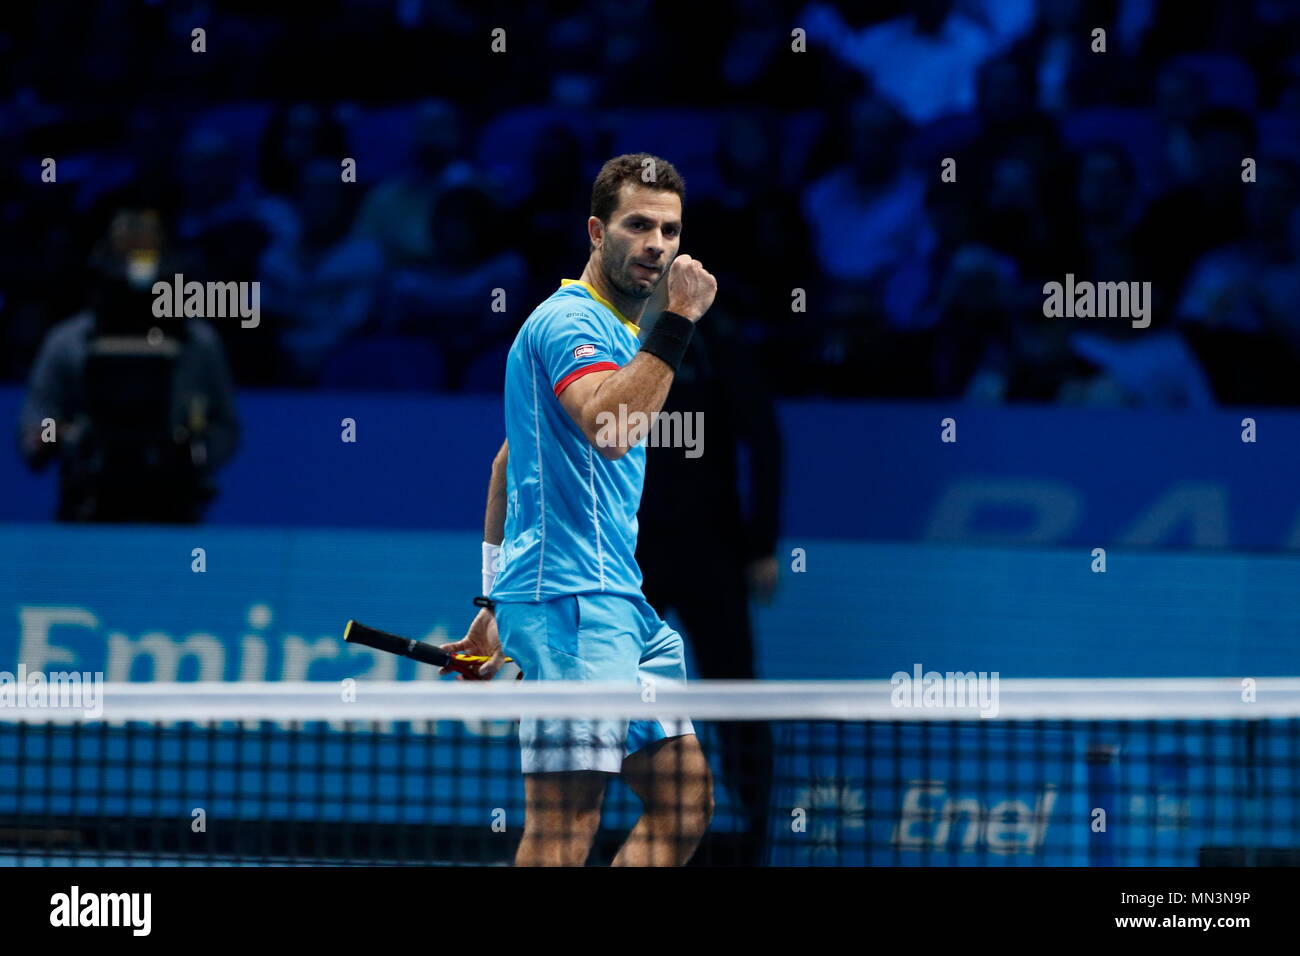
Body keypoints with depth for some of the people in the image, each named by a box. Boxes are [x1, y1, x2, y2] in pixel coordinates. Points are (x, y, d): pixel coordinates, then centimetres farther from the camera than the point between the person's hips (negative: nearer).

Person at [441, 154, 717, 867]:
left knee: (685, 802, 8)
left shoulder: (616, 327, 22)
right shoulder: (570, 319, -9)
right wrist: (676, 322, -27)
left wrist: (493, 602, 28)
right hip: (571, 600, -10)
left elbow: (508, 464, 28)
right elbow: (609, 429, -30)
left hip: (621, 606, 10)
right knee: (564, 825, -14)